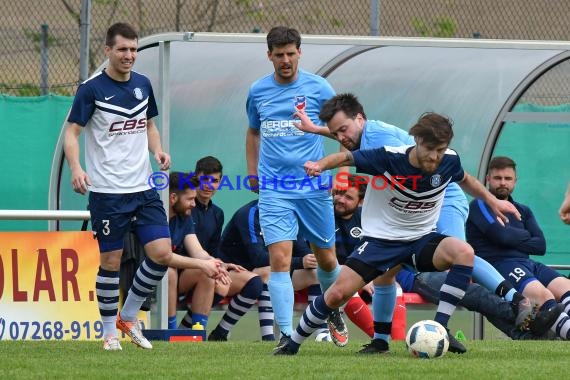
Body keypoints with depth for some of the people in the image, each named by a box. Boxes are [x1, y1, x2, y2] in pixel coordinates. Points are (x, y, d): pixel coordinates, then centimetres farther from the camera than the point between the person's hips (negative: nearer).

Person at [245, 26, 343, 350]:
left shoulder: (318, 88, -3)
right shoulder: (258, 91, 5)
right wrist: (252, 171, 12)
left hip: (314, 187, -1)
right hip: (274, 190, 1)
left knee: (326, 259, 11)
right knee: (279, 260, -13)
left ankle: (332, 309, 42)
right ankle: (287, 334, -12)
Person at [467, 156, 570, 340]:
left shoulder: (523, 211, 29)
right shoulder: (480, 206, 9)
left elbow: (540, 246, 15)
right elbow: (500, 234, -8)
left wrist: (513, 239, 1)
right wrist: (525, 236, 10)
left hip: (526, 263, 6)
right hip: (496, 264, -6)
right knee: (541, 294, -35)